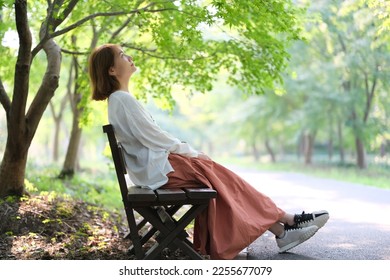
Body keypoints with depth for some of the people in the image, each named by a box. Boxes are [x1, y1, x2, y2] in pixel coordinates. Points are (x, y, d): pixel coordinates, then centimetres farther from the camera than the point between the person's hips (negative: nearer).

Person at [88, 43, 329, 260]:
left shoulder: (119, 99, 15)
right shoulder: (123, 100, -16)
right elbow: (155, 138, -17)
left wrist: (187, 150, 9)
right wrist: (190, 151, -5)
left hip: (156, 165, 9)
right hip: (159, 170, -9)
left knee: (223, 178, 1)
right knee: (223, 179, -8)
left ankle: (282, 228, -3)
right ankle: (283, 225, 0)